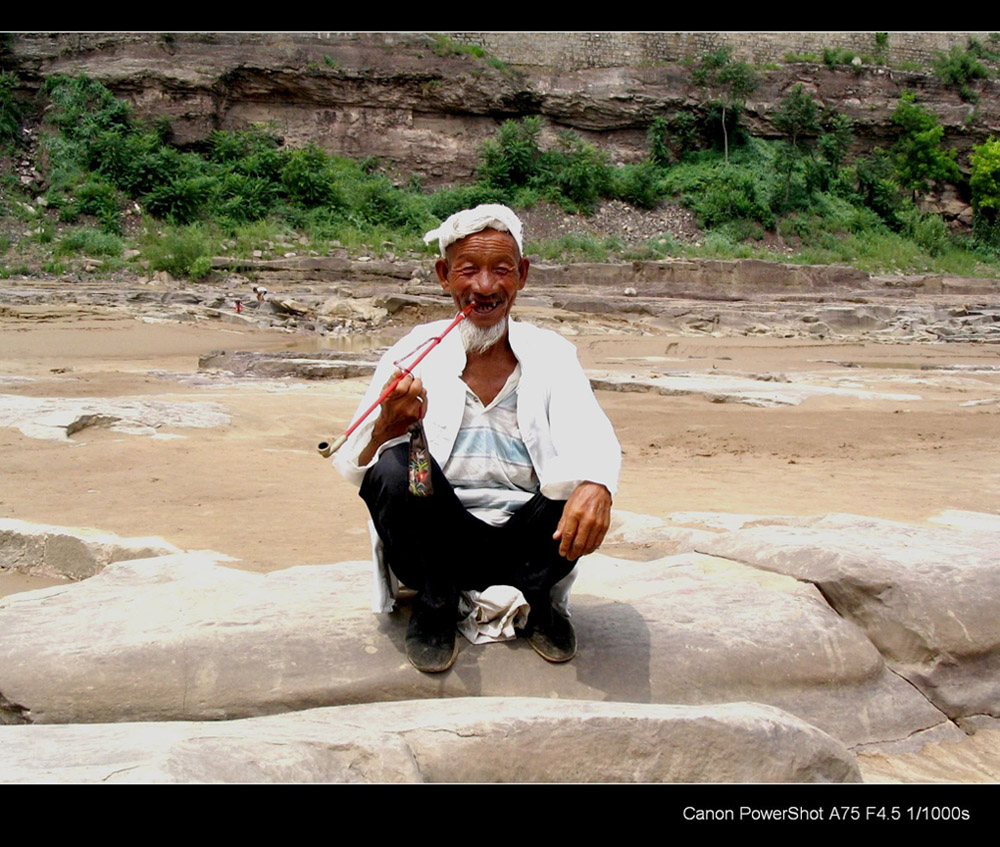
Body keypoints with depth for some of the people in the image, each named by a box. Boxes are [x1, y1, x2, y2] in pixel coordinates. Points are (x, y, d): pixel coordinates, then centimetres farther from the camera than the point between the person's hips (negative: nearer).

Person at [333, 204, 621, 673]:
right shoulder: (415, 353, 1)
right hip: (441, 543, 0)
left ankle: (532, 600, 4)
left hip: (524, 544, 1)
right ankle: (435, 605, 0)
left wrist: (595, 485, -37)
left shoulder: (551, 354, 5)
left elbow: (593, 438, -12)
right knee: (396, 466, -27)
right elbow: (353, 470, -6)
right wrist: (389, 428, -29)